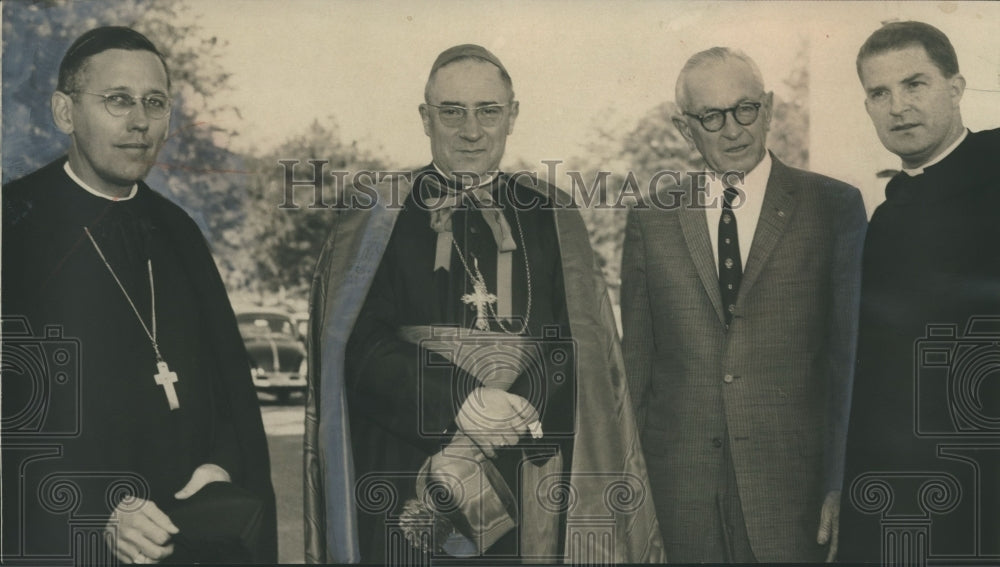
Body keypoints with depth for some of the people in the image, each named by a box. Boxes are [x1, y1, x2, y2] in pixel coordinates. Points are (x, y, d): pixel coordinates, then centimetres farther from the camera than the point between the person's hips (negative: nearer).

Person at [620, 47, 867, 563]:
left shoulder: (835, 207, 1)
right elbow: (635, 360, 9)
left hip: (792, 482, -1)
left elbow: (853, 354, 0)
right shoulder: (650, 219, 6)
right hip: (680, 489, 2)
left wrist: (844, 482, -5)